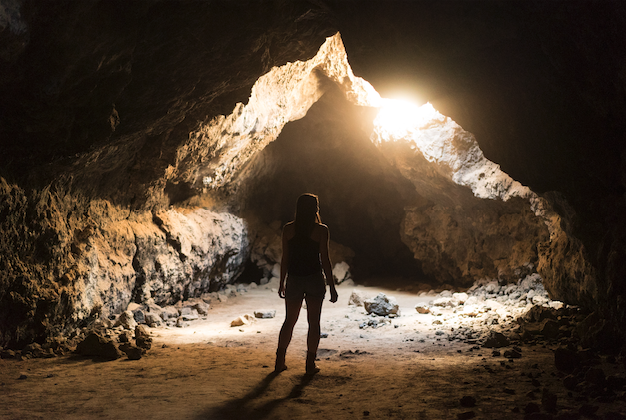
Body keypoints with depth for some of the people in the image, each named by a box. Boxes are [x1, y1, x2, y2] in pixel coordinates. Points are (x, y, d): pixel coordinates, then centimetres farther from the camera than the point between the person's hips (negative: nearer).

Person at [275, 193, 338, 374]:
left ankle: (279, 361, 13)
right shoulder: (321, 230, -7)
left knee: (289, 321, 15)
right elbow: (325, 260, -8)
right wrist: (332, 286, -3)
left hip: (294, 280, 2)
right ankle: (310, 363, 9)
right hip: (314, 279, -2)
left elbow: (285, 258, 1)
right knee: (314, 322, 7)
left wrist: (282, 283, 10)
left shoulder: (288, 229, 0)